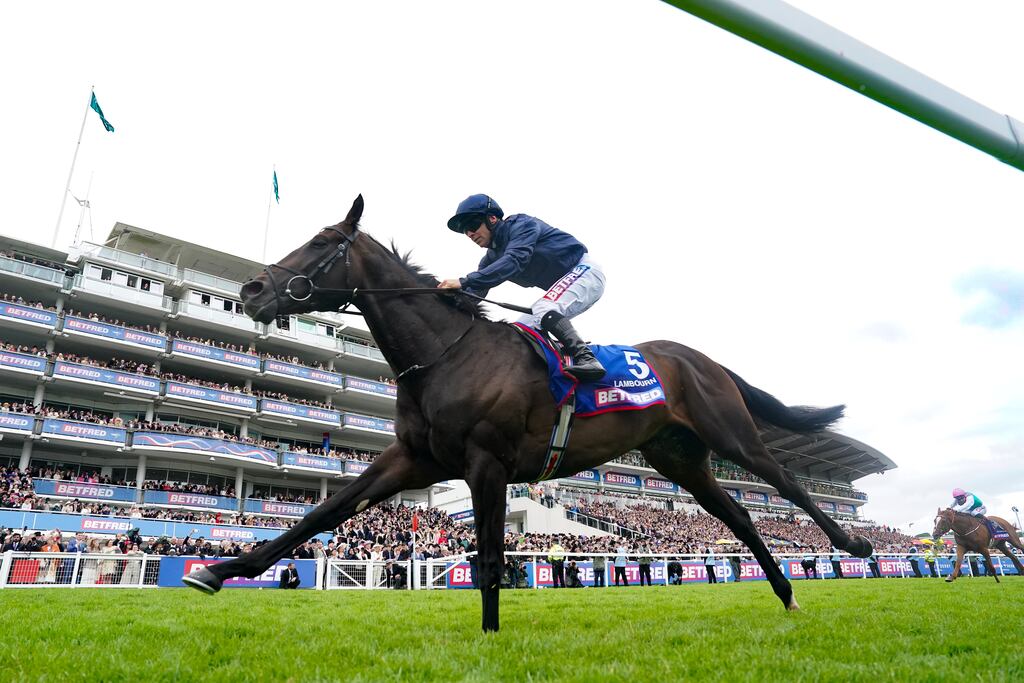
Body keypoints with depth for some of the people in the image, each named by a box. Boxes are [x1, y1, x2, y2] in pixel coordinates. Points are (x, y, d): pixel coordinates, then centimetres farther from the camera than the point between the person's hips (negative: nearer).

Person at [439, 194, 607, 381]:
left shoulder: (521, 225, -15)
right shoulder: (491, 259, 9)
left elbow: (513, 261, -33)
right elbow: (474, 295, 5)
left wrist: (464, 282, -40)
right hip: (561, 289, 9)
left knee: (543, 311, -31)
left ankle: (586, 359, -42)